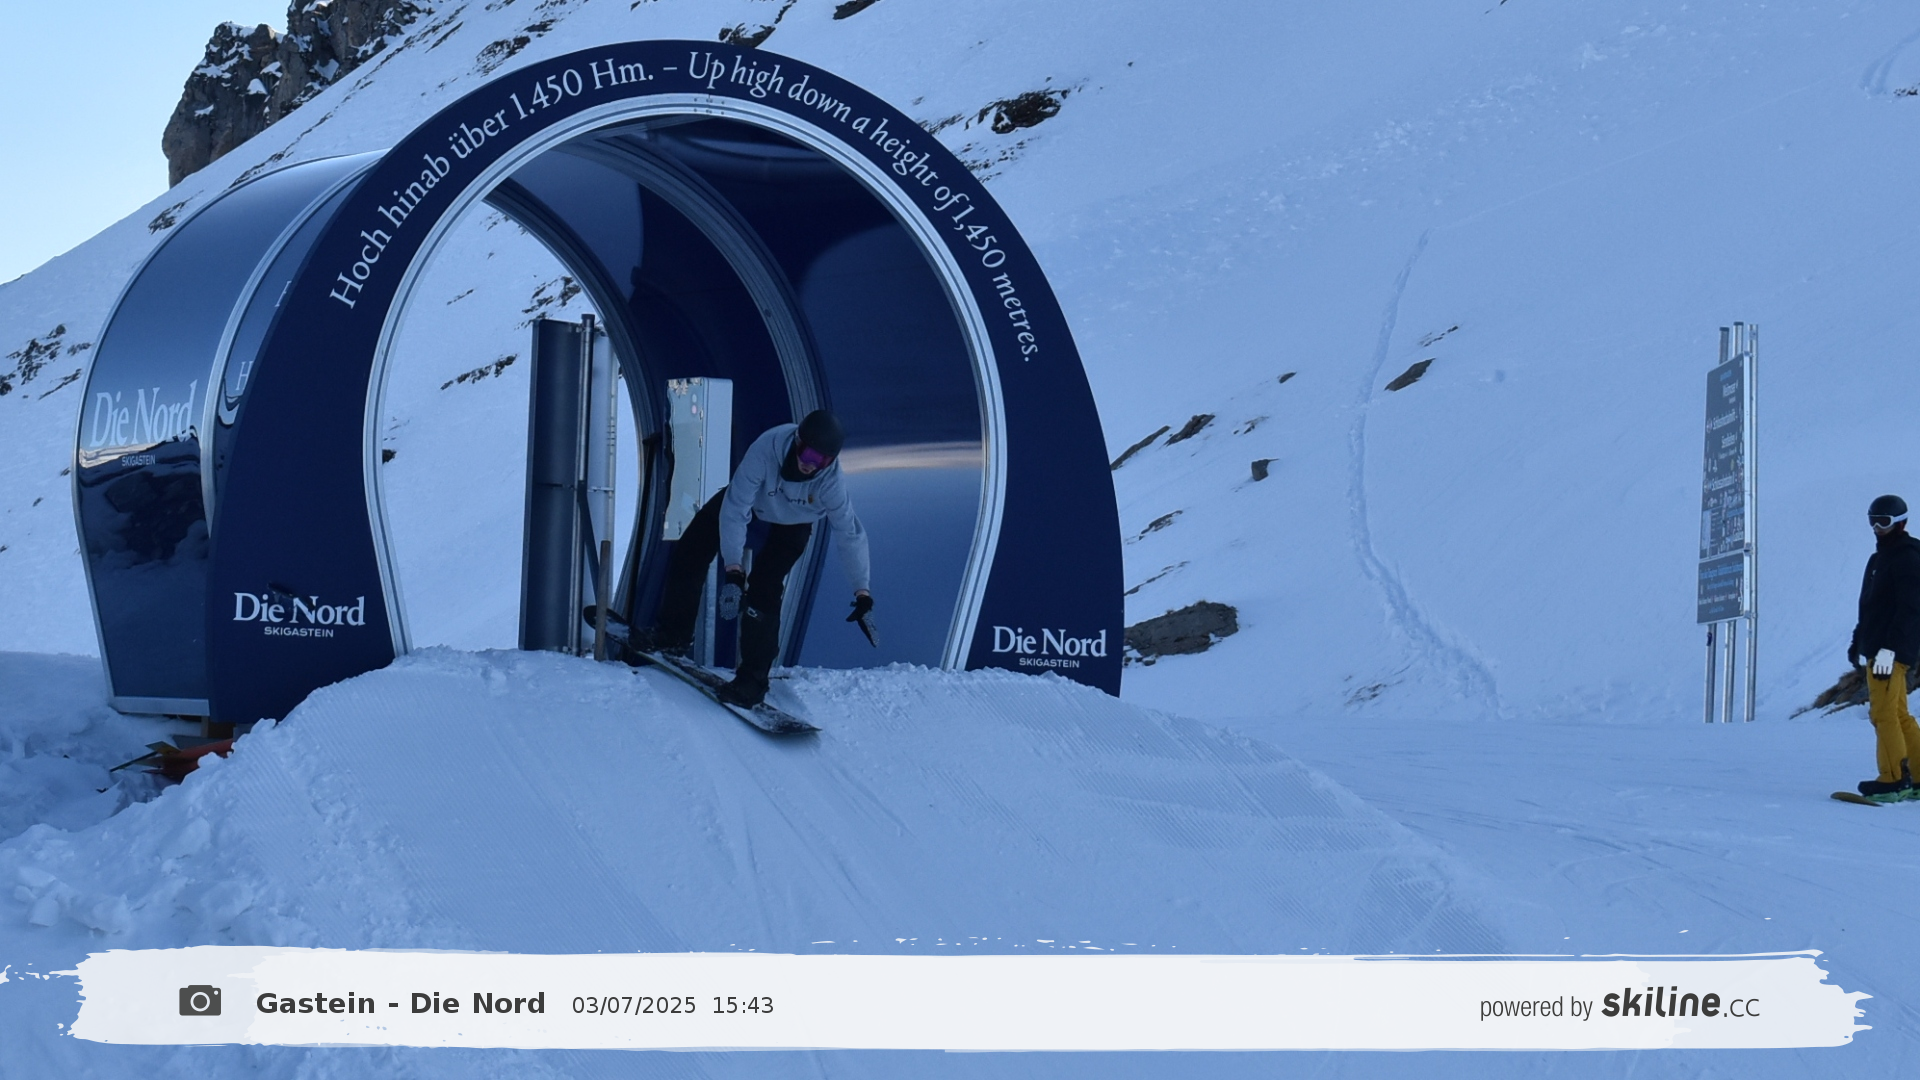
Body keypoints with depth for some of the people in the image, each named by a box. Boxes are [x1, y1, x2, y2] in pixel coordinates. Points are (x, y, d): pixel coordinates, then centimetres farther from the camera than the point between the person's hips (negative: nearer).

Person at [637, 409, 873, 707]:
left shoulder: (830, 482, -39)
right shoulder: (767, 448, -42)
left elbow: (850, 534, -24)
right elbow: (734, 509, -38)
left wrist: (862, 590, -21)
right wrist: (733, 570, -40)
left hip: (792, 524, -2)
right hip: (751, 496, 2)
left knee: (763, 588, -18)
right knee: (690, 550, 0)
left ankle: (753, 678, -7)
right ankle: (674, 632, 20)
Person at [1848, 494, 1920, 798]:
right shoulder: (1879, 558, 20)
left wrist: (1889, 648, -25)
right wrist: (1858, 642, 24)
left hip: (1891, 651, -10)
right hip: (1876, 649, 10)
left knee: (1883, 713, -12)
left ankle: (1895, 779, -11)